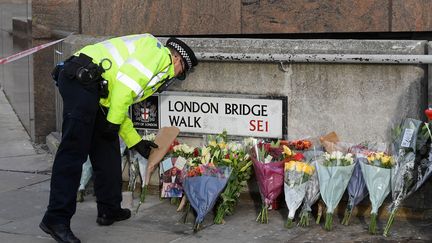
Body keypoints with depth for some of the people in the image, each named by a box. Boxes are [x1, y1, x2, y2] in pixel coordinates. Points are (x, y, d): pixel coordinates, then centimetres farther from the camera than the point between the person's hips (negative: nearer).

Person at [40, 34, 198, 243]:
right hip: (81, 79, -10)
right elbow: (125, 80, -14)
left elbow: (117, 108, 31)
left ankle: (109, 210, 23)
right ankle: (57, 219, -11)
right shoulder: (158, 52, 2)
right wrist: (114, 122, -11)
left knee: (107, 149, 15)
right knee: (74, 151, -11)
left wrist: (136, 142, 33)